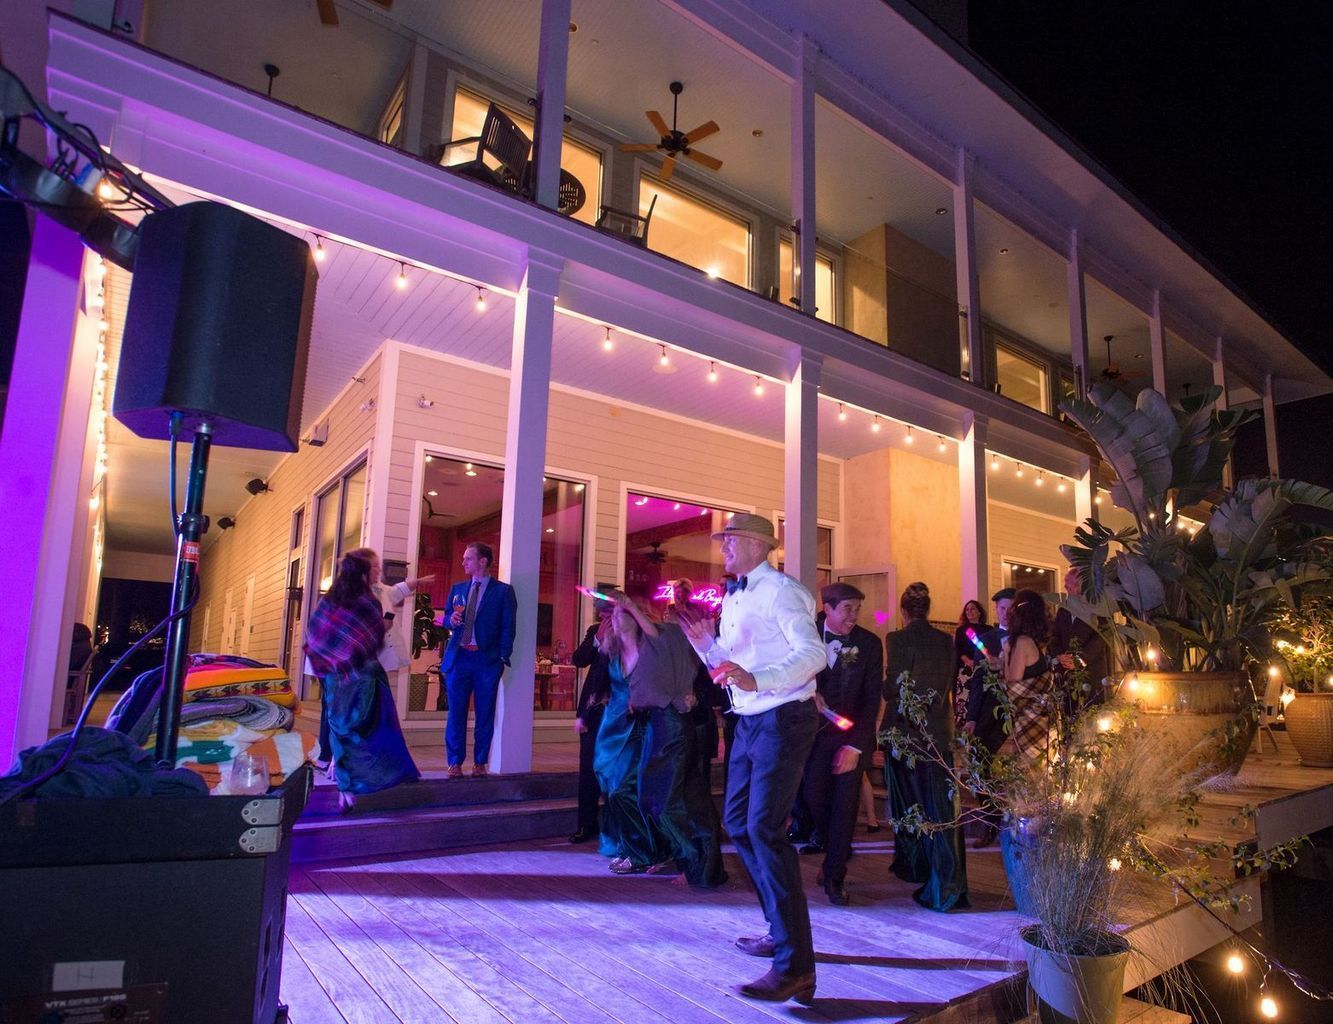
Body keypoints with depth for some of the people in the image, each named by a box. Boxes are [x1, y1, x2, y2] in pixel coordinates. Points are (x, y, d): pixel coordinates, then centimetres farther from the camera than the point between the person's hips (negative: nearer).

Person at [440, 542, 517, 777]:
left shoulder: (503, 591, 1)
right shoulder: (457, 588, 13)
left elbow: (507, 627, -1)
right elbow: (448, 618, 18)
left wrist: (503, 658, -8)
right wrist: (451, 620, -5)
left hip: (487, 660, -3)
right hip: (458, 658, 3)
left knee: (485, 715, 4)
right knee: (456, 713, 3)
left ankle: (480, 762, 14)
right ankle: (454, 763, 12)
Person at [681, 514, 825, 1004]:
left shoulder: (780, 591, -14)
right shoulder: (732, 599, 14)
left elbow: (814, 654, -25)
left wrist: (756, 680, -35)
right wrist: (707, 645, 2)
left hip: (783, 719, -10)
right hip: (748, 721, 10)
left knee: (764, 828, -14)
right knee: (738, 822, 15)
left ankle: (794, 967, -6)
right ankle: (781, 929, 31)